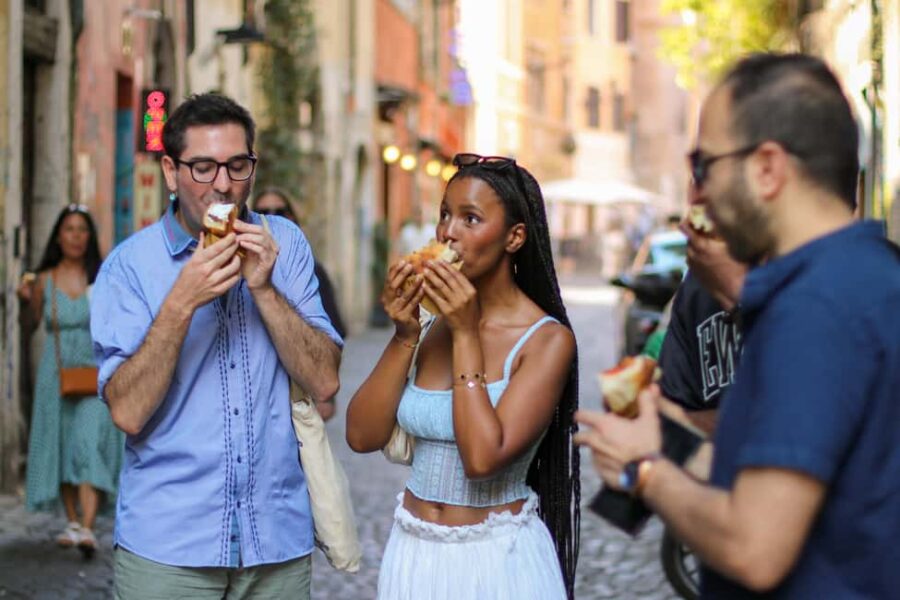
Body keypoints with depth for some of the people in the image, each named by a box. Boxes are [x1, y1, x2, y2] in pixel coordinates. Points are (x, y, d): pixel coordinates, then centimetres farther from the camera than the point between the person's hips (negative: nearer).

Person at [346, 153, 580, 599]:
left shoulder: (547, 340, -13)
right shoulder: (430, 319, 1)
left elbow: (483, 457, -24)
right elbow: (362, 436, -4)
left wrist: (466, 334, -20)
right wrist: (404, 336, -12)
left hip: (496, 557, -4)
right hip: (413, 550, 5)